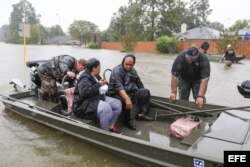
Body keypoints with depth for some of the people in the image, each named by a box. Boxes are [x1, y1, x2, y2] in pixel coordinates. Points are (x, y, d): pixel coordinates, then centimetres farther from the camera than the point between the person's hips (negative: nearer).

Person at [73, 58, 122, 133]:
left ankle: (111, 126, 7)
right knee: (105, 107, -34)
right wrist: (98, 85, -26)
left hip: (97, 98, 10)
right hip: (85, 103, -10)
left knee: (117, 104, -1)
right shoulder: (84, 78, -17)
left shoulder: (96, 76, 11)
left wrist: (103, 83, 3)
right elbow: (84, 93, -33)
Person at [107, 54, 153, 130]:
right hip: (116, 94, -7)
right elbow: (119, 87, -33)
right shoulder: (117, 71, -17)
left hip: (130, 92, 8)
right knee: (125, 100, -38)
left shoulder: (133, 71, 9)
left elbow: (139, 84, 18)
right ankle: (128, 120, -14)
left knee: (146, 92, -2)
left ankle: (142, 114, -1)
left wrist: (143, 95, 9)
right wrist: (127, 98, -46)